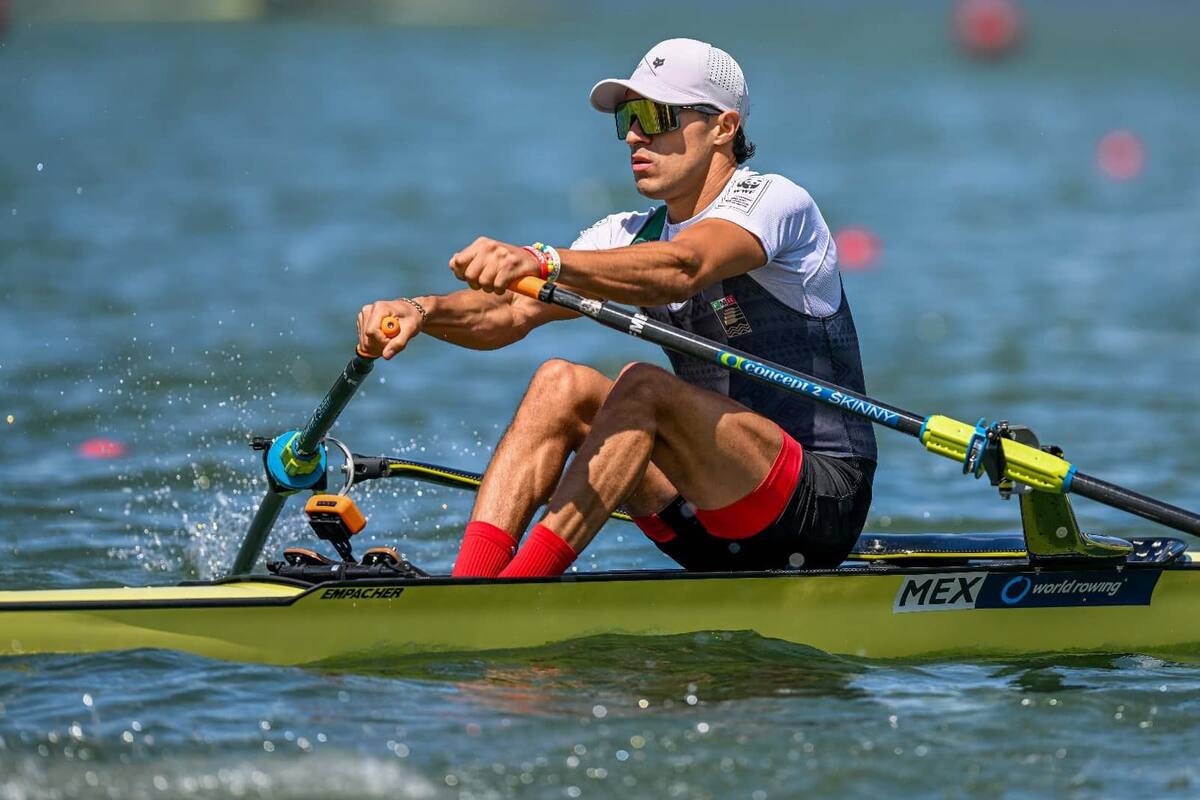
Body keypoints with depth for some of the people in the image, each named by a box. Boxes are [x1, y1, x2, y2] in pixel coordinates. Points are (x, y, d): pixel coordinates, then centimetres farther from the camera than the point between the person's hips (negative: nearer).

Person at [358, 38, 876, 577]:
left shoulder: (773, 200, -10)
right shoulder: (630, 236, 12)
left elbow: (681, 269, -33)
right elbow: (510, 314, -4)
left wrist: (544, 263, -48)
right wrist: (422, 311, -26)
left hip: (822, 504, -7)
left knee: (640, 387, -27)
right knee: (560, 384, -12)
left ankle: (522, 583, -35)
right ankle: (467, 583, -28)